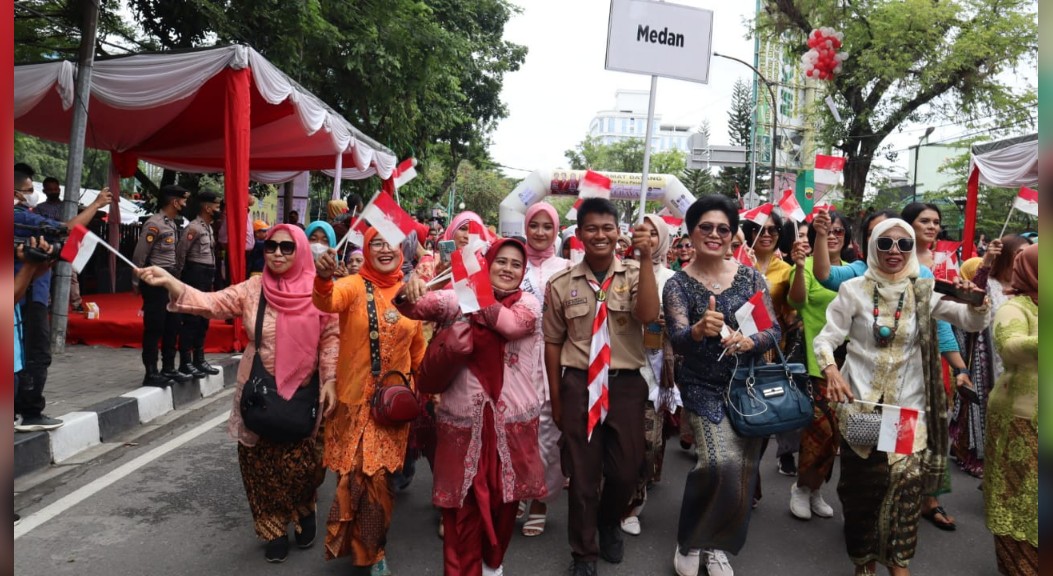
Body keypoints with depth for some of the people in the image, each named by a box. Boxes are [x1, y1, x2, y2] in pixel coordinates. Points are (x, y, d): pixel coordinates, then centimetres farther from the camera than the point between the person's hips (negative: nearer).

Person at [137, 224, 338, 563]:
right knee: (260, 464, 9)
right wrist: (168, 281, -26)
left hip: (303, 394, -2)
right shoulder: (252, 289, -3)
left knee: (300, 464, 2)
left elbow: (331, 338, -3)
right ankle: (274, 529, 29)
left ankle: (304, 512, 34)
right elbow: (210, 303, -13)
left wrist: (329, 381, -9)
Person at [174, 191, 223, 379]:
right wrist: (180, 276, -9)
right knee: (191, 320, -5)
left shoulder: (208, 227, 14)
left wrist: (211, 278, 13)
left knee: (203, 320, 13)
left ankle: (199, 359, 21)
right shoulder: (194, 228, -13)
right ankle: (185, 363, 1)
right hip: (195, 276, -9)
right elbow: (180, 253, -16)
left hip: (207, 277, 9)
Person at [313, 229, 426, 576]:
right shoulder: (355, 286, -8)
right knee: (356, 476, 0)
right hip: (355, 399, -2)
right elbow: (327, 302, -32)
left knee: (379, 477, 9)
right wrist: (323, 279, -52)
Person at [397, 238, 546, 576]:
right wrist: (409, 292, -35)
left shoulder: (529, 303, 3)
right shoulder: (459, 297, 1)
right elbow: (421, 307, -14)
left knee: (504, 497, 15)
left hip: (513, 419, 1)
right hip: (464, 417, -1)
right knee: (463, 501, 3)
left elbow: (513, 323, -19)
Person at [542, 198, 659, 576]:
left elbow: (648, 315, -19)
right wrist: (556, 398, 6)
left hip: (626, 384, 0)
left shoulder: (635, 274, -1)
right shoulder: (562, 284, 0)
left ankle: (610, 524, 44)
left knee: (626, 470, 10)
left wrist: (646, 258, -23)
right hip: (579, 385, 0)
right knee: (582, 473, 9)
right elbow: (553, 342, 5)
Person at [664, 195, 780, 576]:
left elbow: (774, 331, -4)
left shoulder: (750, 277, 0)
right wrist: (699, 329, -43)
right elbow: (678, 341, -20)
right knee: (720, 463, -20)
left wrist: (749, 341, -26)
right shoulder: (678, 284, -7)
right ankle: (690, 542, 6)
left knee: (744, 469, 7)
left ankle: (717, 545, 31)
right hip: (704, 388, -3)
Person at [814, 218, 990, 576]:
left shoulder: (924, 291, 2)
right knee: (860, 483, 7)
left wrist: (976, 300, -25)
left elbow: (973, 323, -3)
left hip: (908, 406, 1)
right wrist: (830, 369, -25)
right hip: (860, 403, -1)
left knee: (908, 477, -10)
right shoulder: (854, 289, -4)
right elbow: (826, 337, -5)